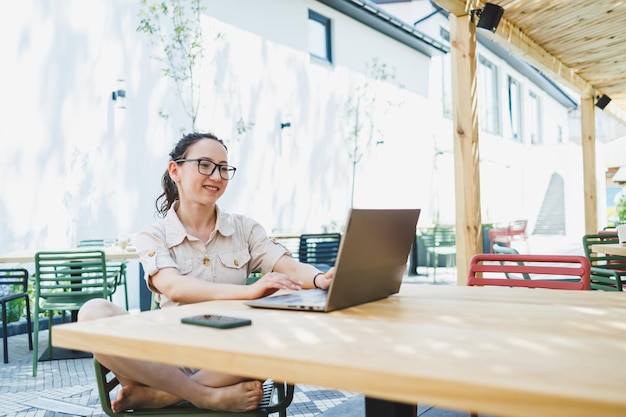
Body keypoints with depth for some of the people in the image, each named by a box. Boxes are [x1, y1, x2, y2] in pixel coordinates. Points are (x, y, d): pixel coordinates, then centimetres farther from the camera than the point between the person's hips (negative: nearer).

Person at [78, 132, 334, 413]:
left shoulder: (244, 228, 9)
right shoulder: (153, 236, 1)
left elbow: (290, 268, -5)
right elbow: (174, 288, -19)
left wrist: (320, 279, -29)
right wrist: (249, 291, -35)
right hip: (174, 359, -1)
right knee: (94, 313, -24)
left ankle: (153, 395, -20)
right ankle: (210, 397, -22)